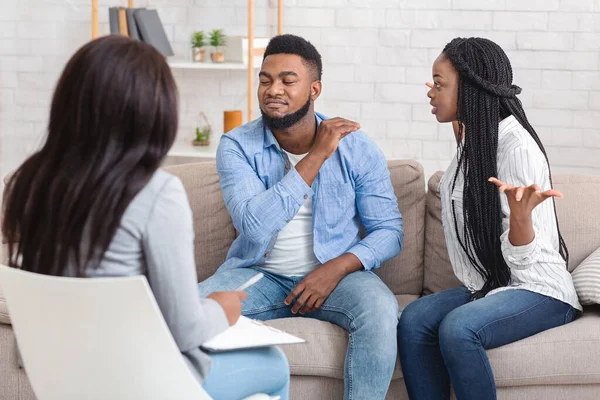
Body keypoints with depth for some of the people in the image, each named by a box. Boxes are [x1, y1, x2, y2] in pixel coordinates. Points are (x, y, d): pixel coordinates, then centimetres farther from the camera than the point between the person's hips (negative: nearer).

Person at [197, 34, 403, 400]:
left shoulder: (356, 147, -5)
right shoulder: (237, 146, -7)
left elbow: (389, 230, -2)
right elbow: (254, 226, -22)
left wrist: (336, 268, -20)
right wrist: (316, 157, -22)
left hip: (334, 272, 0)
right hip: (258, 273, 0)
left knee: (380, 310, -32)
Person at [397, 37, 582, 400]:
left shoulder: (517, 146, -17)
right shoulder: (473, 141, 8)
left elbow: (521, 258, -19)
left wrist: (520, 215, -41)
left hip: (538, 289, -7)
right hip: (487, 286, 8)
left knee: (457, 328, -34)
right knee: (413, 321, -21)